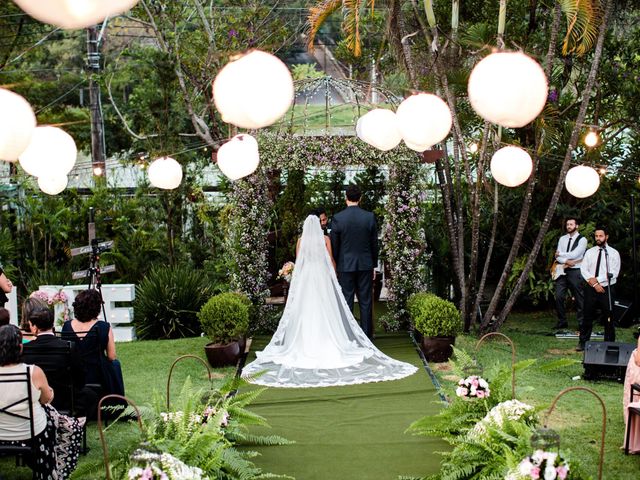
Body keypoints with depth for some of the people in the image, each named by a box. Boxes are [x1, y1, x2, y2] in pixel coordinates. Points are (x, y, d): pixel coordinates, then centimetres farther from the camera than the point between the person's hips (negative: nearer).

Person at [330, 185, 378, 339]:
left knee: (346, 302, 4)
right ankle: (367, 336, 11)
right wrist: (374, 265, 14)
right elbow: (374, 244, 4)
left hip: (345, 266, -1)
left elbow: (334, 246, -2)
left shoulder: (337, 218, -8)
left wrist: (334, 267, 8)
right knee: (366, 302, 7)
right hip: (365, 265, 1)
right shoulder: (369, 217, -3)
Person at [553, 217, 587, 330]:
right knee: (559, 297, 0)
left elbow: (574, 254, -13)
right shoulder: (562, 239, 14)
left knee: (579, 298, -3)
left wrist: (560, 254, -1)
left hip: (575, 271, -5)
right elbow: (558, 256, 5)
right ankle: (562, 321, 10)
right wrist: (566, 261, -13)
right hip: (562, 271, 5)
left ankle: (581, 322, 3)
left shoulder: (582, 240, -2)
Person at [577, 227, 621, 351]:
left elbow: (613, 273, -9)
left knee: (608, 319, 5)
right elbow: (583, 269, 0)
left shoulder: (613, 253, 0)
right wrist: (594, 283, -13)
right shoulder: (589, 252, 8)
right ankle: (583, 343, 12)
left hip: (607, 289, -2)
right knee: (588, 317, 5)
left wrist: (597, 279, -15)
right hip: (590, 288, 2)